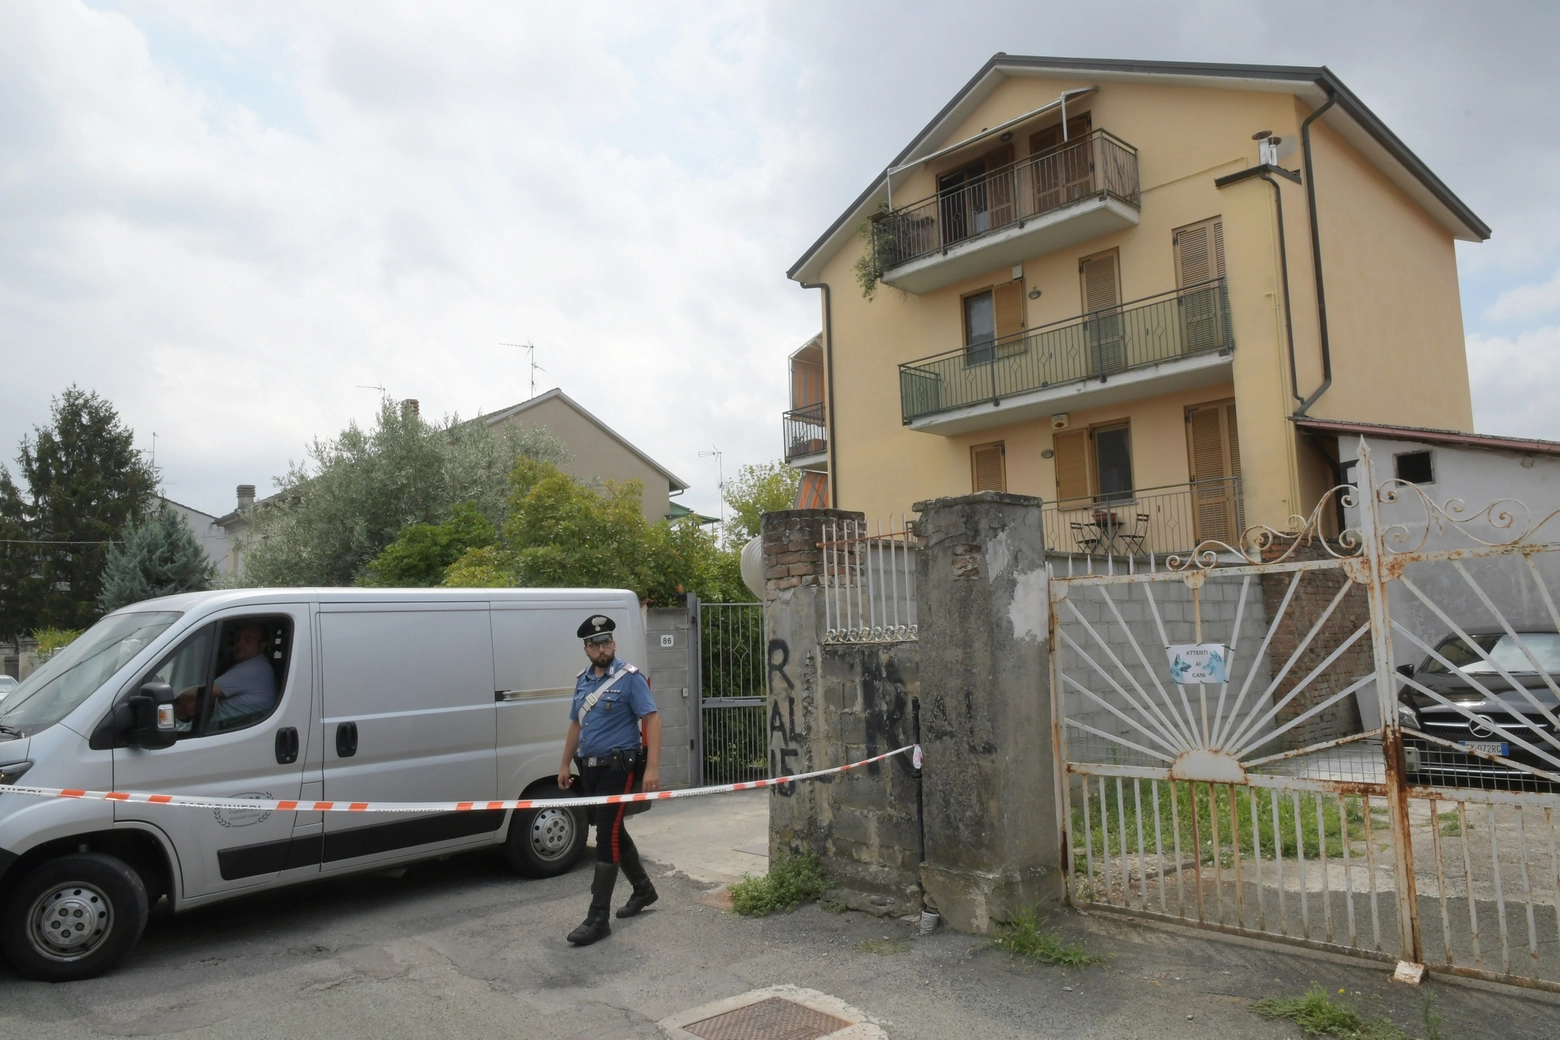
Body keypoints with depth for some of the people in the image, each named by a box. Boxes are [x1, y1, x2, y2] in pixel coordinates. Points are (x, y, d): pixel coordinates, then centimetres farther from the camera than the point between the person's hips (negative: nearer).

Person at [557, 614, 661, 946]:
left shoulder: (629, 677, -10)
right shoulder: (583, 680, 11)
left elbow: (652, 719, -15)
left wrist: (652, 767, -22)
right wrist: (565, 764, 17)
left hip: (619, 768, -7)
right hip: (590, 769, 8)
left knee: (607, 837, -8)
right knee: (613, 831, 17)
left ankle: (598, 917, -2)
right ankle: (643, 888, 36)